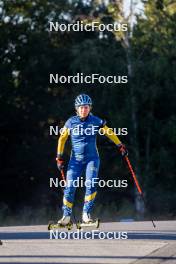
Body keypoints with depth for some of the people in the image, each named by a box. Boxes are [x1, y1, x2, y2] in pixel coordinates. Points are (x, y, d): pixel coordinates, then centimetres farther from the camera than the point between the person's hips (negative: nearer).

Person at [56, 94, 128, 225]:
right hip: (76, 159, 1)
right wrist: (59, 157, 5)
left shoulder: (96, 121, -3)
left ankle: (86, 213, -10)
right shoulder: (71, 122, -3)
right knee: (70, 187, -7)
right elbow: (62, 138, 8)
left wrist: (120, 146, 8)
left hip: (92, 158, 0)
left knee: (91, 184, -19)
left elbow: (109, 132, 10)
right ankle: (66, 216, 6)